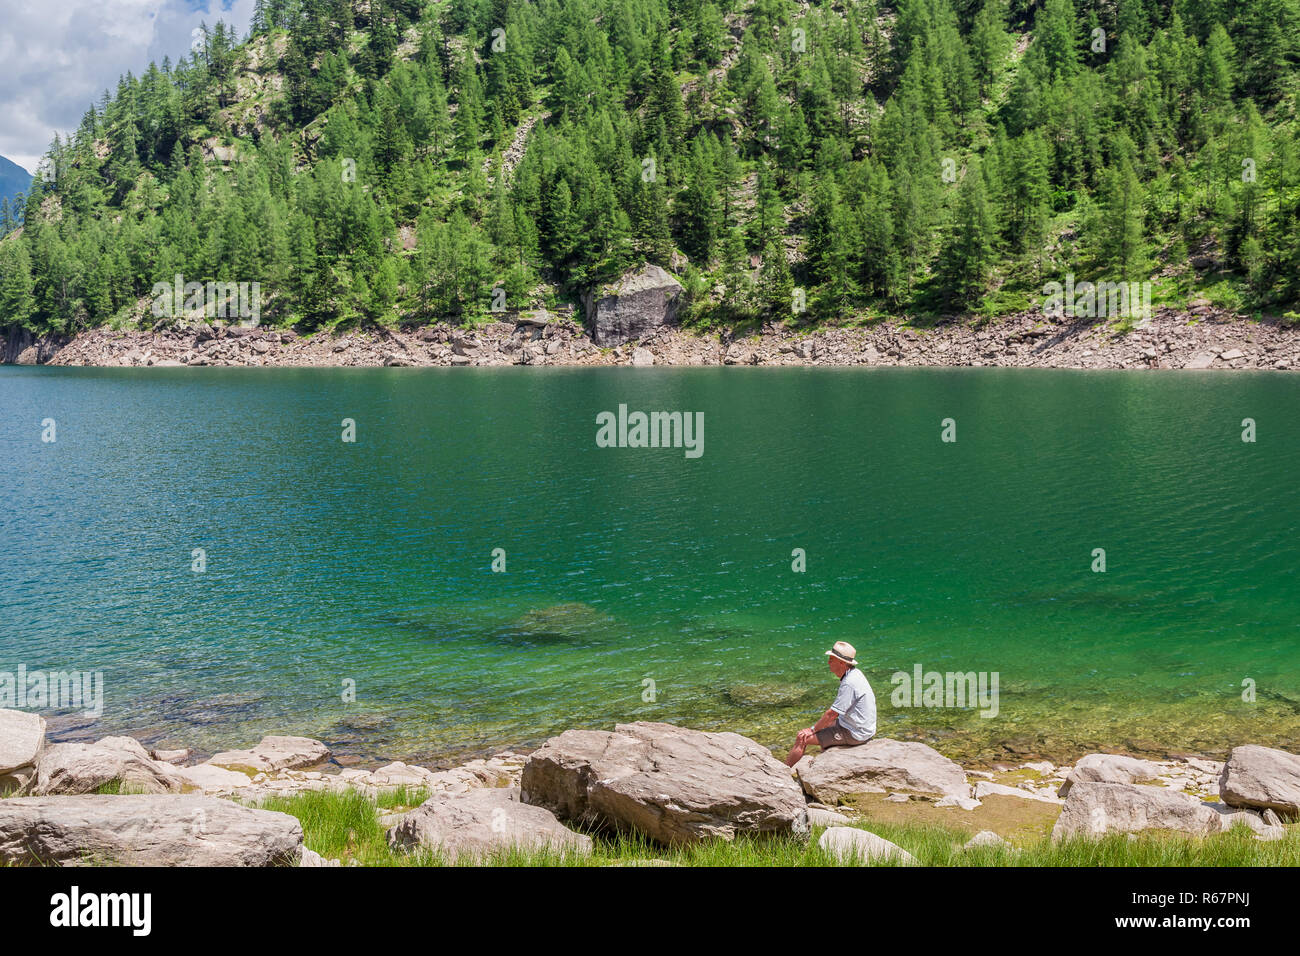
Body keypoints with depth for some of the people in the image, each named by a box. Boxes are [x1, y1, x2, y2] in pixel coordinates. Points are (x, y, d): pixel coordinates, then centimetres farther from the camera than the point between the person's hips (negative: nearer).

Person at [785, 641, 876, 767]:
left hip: (855, 734, -10)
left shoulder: (849, 683, -26)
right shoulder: (854, 674, 7)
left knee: (802, 738, -8)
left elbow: (832, 714, -21)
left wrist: (813, 729, -8)